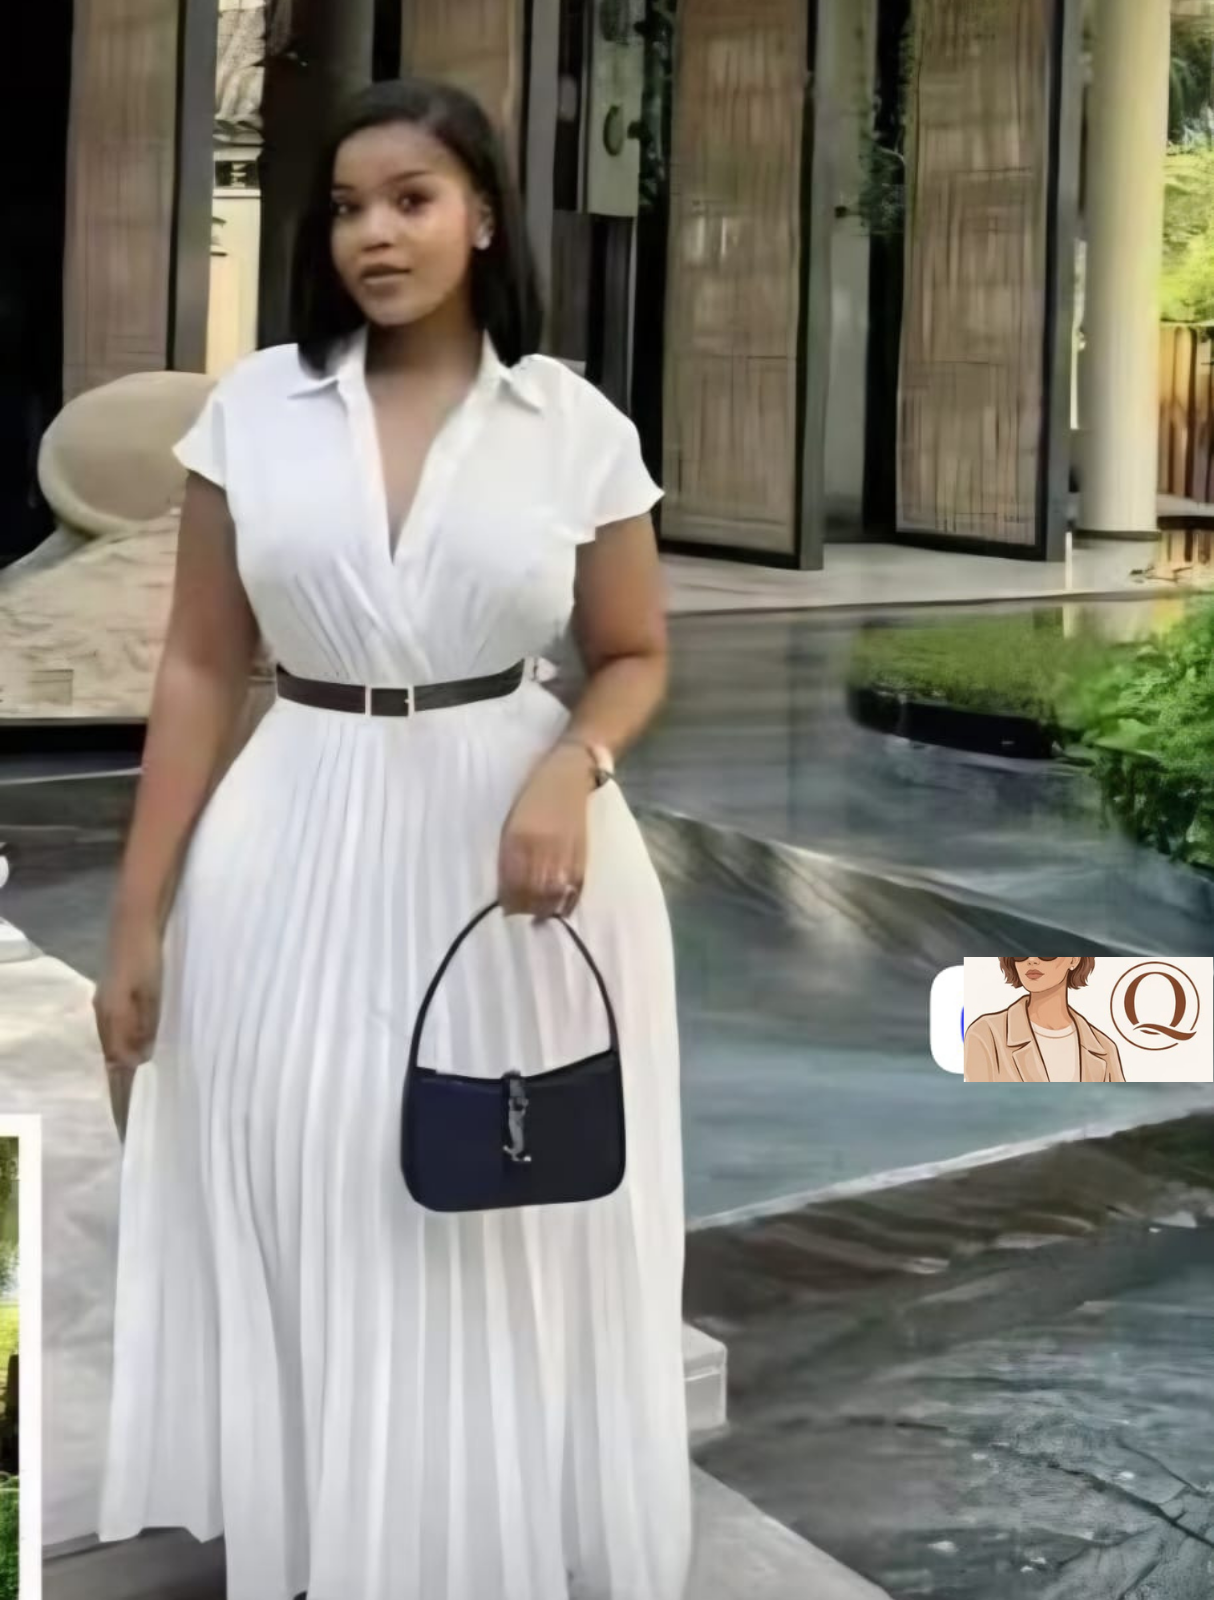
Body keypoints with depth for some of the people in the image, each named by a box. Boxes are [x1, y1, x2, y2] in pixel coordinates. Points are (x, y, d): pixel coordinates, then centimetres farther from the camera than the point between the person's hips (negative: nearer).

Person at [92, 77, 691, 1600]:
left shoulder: (579, 427, -1)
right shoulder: (253, 407, 1)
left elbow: (633, 657, 8)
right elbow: (198, 671, 2)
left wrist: (569, 773, -14)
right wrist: (139, 917, 0)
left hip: (507, 844, -1)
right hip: (299, 859, 1)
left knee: (512, 1243, 8)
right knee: (299, 1237, 8)